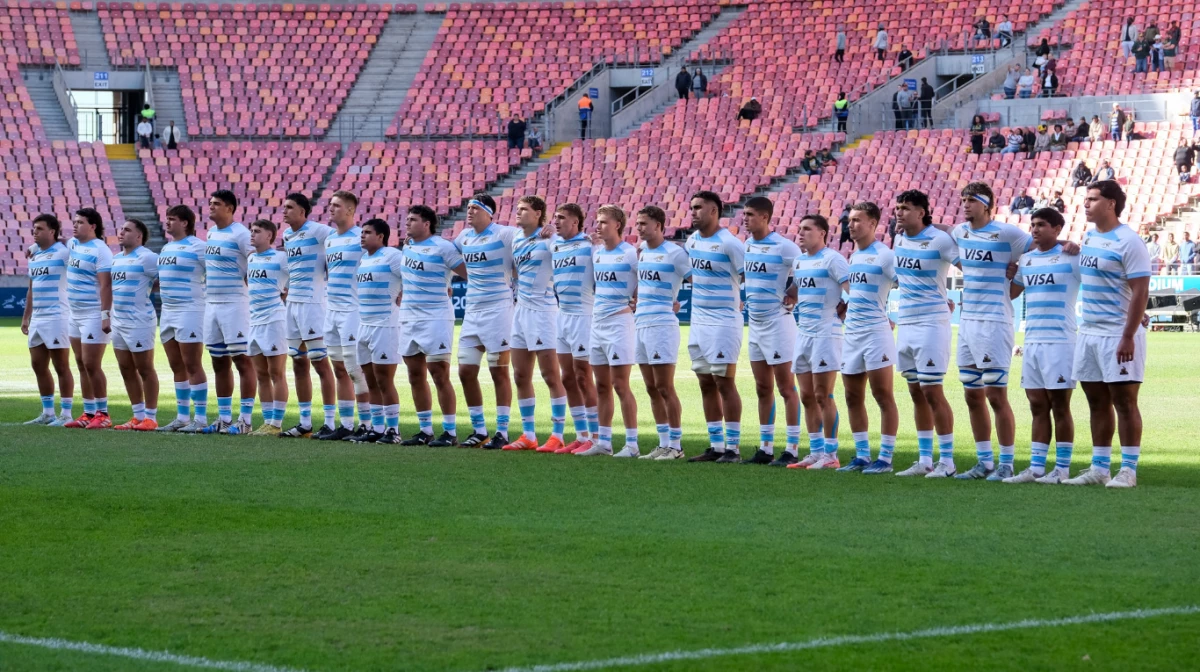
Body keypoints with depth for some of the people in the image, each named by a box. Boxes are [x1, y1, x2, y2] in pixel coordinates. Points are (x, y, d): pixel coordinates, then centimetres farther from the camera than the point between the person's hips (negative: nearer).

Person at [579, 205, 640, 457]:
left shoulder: (631, 254, -10)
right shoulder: (596, 253, 12)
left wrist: (636, 302, -13)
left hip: (620, 323, -8)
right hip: (597, 323, 8)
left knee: (620, 385, -8)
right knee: (602, 386, 10)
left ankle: (632, 444, -4)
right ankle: (603, 442, 15)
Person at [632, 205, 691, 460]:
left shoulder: (674, 253, -9)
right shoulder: (641, 252, 14)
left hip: (662, 325, -8)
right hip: (640, 324, 8)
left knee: (665, 389, -6)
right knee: (652, 389, 9)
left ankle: (676, 445, 0)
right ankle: (663, 444, 14)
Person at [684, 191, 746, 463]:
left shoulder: (728, 243, -14)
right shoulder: (692, 240, 10)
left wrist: (743, 302, -11)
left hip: (723, 322, -8)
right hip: (698, 321, 8)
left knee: (724, 382, -7)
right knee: (706, 384, 9)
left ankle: (733, 447, -3)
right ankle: (716, 446, 14)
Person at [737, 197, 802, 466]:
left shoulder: (783, 247, -15)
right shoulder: (747, 244, 9)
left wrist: (792, 296, -13)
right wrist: (748, 298, 13)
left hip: (778, 321, -8)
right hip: (755, 323, 8)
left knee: (786, 387, -4)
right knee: (763, 388, 11)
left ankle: (793, 450, -1)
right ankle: (766, 449, 17)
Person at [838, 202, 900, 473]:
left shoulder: (884, 255, -9)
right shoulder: (853, 256, 16)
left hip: (876, 332, -9)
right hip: (852, 333, 9)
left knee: (883, 395, -5)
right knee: (853, 397, 9)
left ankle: (885, 458, -3)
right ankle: (862, 456, 16)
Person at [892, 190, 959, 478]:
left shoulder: (939, 240, -13)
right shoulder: (899, 238, 10)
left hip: (931, 323, -8)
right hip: (905, 323, 8)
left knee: (932, 392, -8)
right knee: (916, 393, 10)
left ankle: (947, 461, -2)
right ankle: (924, 461, 15)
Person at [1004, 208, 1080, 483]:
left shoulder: (1071, 257, -6)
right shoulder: (1026, 260, 14)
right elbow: (1010, 292, 26)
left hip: (1060, 342, -6)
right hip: (1031, 343, 6)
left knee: (1059, 406, -2)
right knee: (1038, 406, 8)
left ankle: (1062, 468, 4)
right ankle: (1036, 468, 10)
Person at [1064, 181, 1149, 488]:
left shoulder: (1128, 242, -12)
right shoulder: (1089, 237, 13)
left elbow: (1140, 291, -16)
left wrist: (1128, 337, -20)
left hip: (1119, 335, -8)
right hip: (1089, 333, 8)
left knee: (1124, 401, -4)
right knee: (1097, 402, 10)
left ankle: (1128, 470, 0)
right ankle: (1099, 468, 15)